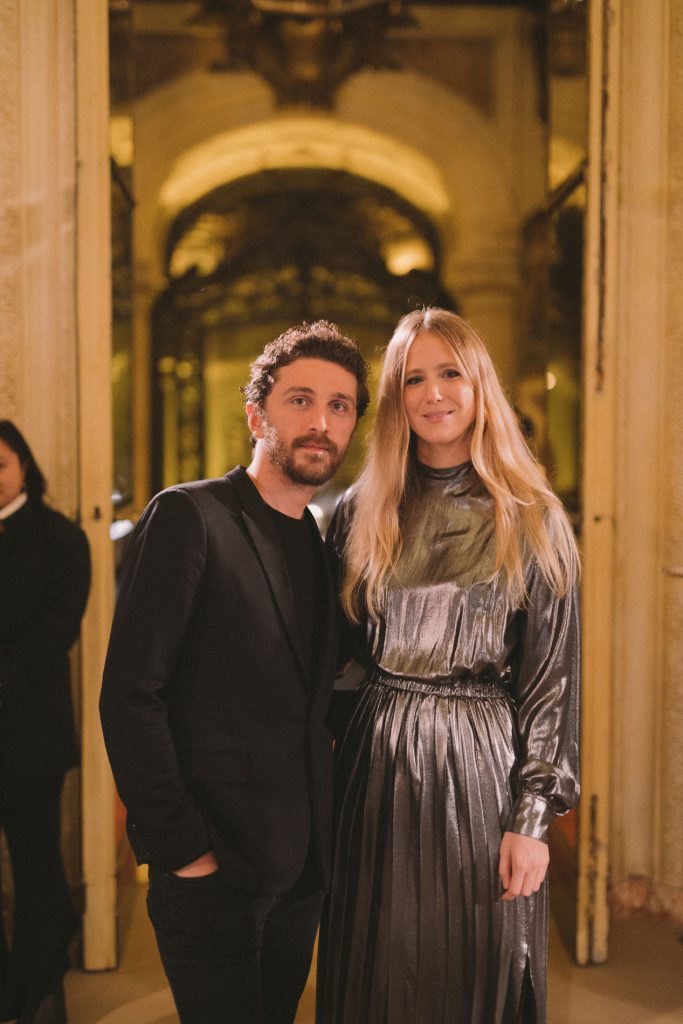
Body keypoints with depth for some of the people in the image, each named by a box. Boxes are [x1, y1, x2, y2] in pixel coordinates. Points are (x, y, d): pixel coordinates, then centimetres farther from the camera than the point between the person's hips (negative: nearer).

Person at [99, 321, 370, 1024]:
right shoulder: (188, 517, -11)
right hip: (213, 867, -7)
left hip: (302, 869, 7)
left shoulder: (318, 543, 12)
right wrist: (181, 848, -16)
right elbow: (128, 695, -15)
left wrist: (322, 833, 6)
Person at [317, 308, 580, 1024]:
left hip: (482, 769, -2)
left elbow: (551, 675, -4)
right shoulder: (361, 511, 5)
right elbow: (337, 649, 12)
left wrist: (533, 818, -8)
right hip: (377, 769, 2)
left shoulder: (532, 520, -2)